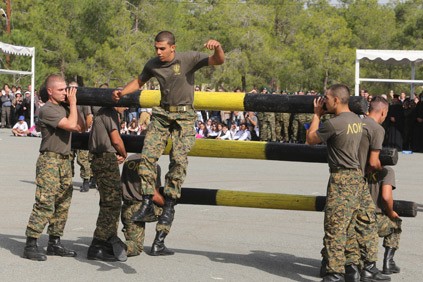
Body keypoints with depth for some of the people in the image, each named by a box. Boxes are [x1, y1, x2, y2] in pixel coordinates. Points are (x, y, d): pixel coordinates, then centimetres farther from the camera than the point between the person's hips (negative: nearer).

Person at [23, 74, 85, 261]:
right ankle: (30, 245, -9)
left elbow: (80, 128, 10)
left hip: (64, 160, 9)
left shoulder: (64, 108, 13)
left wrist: (72, 105, 7)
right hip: (49, 160, -8)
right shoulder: (47, 110, -12)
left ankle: (54, 243, 18)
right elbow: (71, 125, -21)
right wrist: (73, 103, -8)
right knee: (45, 203, -12)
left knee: (63, 203, 10)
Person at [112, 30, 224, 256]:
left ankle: (169, 206, -7)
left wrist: (217, 48, -34)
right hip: (162, 114, 4)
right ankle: (147, 205, -8)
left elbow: (218, 61, -13)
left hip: (184, 116, -4)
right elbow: (139, 81, 24)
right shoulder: (153, 65, 6)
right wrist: (122, 92, 9)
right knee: (147, 154, -12)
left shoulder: (188, 59, -7)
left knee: (178, 159, -15)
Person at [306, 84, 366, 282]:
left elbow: (310, 139, -3)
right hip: (357, 176, 9)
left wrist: (317, 114, 7)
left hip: (341, 179, -9)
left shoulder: (334, 123, -19)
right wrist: (322, 115, 18)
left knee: (335, 227, -7)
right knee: (351, 225, 17)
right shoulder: (357, 120, 8)